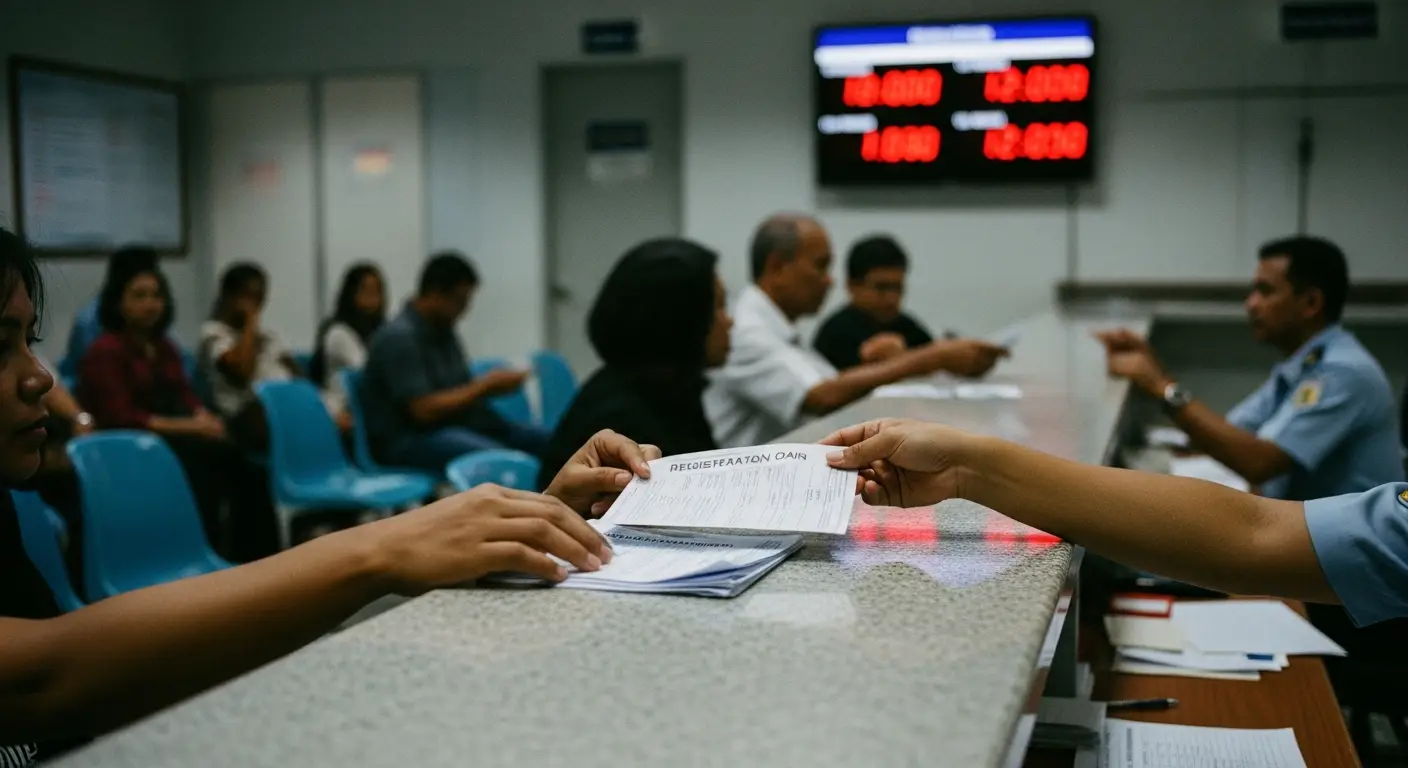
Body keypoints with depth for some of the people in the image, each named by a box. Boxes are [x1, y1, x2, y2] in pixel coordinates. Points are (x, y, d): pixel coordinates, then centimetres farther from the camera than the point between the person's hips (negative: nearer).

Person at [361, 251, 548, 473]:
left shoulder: (442, 330, 12)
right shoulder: (399, 337, -14)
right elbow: (424, 410, -20)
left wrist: (494, 385, -3)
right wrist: (485, 387, -13)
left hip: (454, 425, 9)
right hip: (410, 439, -9)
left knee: (549, 443, -9)